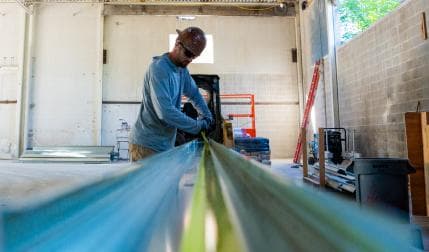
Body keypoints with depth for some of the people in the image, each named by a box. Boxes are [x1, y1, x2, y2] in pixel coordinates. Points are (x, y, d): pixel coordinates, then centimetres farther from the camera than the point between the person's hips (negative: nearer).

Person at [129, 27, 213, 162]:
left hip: (166, 144, 8)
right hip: (148, 145, -8)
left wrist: (206, 114, 6)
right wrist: (198, 126, -19)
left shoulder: (182, 69, 6)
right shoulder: (159, 69, -20)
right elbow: (166, 112, -28)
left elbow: (194, 93, 23)